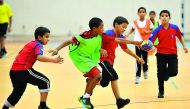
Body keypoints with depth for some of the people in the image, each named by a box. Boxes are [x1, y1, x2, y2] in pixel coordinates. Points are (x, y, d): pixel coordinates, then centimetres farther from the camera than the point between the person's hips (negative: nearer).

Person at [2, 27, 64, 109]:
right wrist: (54, 60, -29)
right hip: (23, 70, -9)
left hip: (13, 70, 9)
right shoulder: (38, 45, -3)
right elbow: (39, 57, -23)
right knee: (45, 82, -1)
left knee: (17, 92, 26)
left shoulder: (30, 44, 24)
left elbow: (19, 55, 32)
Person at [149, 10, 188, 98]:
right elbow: (151, 40, -15)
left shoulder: (175, 28, -5)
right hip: (161, 54, 0)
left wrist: (184, 46, 6)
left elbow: (180, 36, 13)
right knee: (160, 73, 2)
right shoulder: (158, 30, -8)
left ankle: (166, 74, 29)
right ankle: (161, 91, 22)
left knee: (173, 72, -10)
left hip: (172, 54, 1)